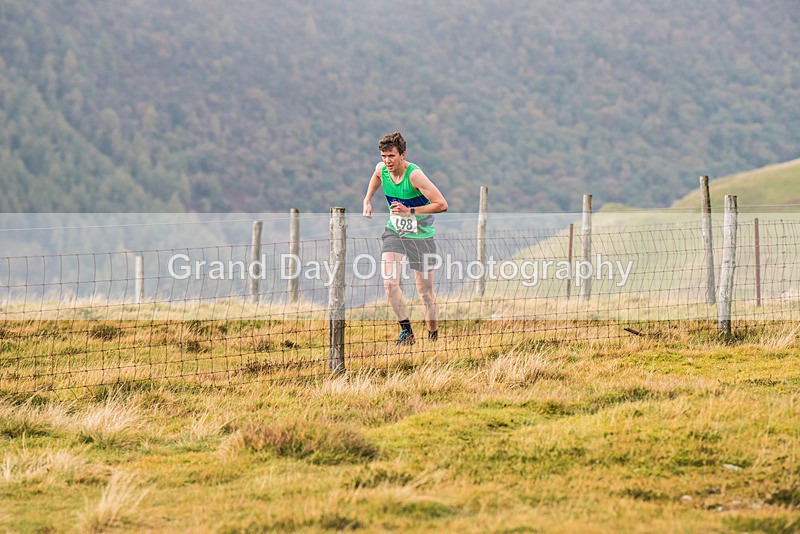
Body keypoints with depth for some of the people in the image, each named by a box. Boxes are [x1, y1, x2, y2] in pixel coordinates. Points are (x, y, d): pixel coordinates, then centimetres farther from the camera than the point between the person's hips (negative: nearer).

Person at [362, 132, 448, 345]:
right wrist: (367, 200, 13)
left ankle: (433, 336, 20)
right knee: (390, 283, -16)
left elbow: (442, 205, -26)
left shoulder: (414, 175, -25)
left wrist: (410, 211, -29)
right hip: (394, 231, 4)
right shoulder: (381, 169, -6)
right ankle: (406, 330, -5)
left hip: (421, 235, -4)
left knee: (425, 291, 1)